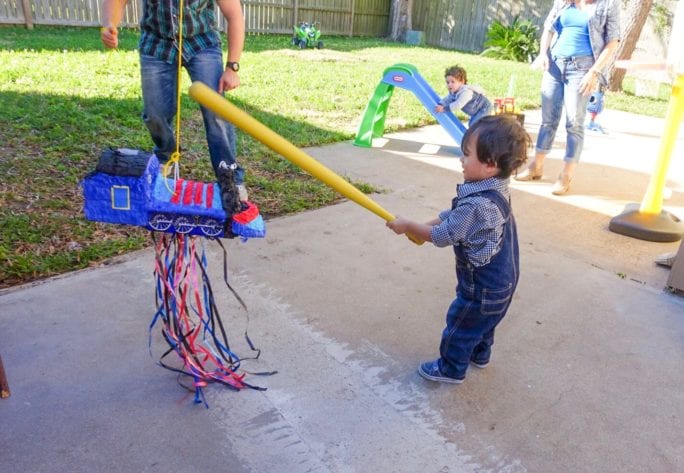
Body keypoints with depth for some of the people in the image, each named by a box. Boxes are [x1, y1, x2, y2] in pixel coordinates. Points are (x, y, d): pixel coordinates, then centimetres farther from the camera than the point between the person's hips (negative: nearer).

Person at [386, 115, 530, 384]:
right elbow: (454, 216, 7)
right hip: (501, 279, 9)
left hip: (482, 286, -9)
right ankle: (479, 354, 50)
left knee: (460, 326, 12)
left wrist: (408, 226, -13)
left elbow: (442, 236, -25)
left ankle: (451, 369, 31)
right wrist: (422, 227, 1)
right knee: (483, 321, 29)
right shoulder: (496, 191, -4)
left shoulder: (478, 205, -36)